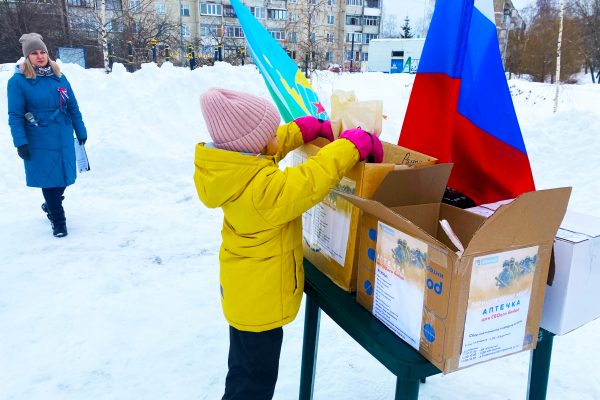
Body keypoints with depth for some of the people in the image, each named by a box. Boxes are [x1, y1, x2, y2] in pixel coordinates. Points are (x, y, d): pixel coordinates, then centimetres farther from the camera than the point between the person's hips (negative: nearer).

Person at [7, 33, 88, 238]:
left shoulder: (59, 77, 4)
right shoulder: (18, 81, -7)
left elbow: (73, 107, 10)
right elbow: (15, 115, -8)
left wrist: (80, 131, 11)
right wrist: (20, 142, -13)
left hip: (64, 138, 4)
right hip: (39, 142, -4)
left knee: (63, 177, 13)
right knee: (49, 179, 3)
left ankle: (51, 206, 41)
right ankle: (58, 221, 16)